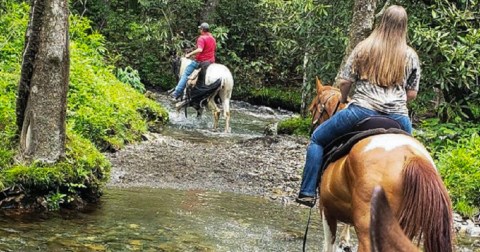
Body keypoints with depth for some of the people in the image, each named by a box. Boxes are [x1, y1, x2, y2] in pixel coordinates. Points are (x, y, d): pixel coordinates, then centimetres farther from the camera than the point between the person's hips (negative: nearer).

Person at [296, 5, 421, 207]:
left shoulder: (364, 48, 5)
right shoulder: (411, 56, 8)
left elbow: (344, 82, 5)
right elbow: (412, 94, 9)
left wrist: (343, 99, 25)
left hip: (362, 111, -2)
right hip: (398, 119, 2)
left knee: (318, 139, 16)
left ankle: (308, 192, 10)